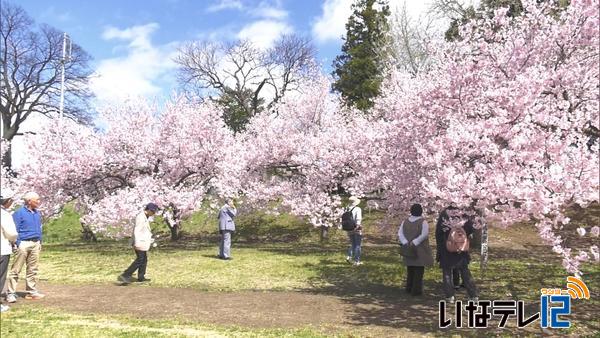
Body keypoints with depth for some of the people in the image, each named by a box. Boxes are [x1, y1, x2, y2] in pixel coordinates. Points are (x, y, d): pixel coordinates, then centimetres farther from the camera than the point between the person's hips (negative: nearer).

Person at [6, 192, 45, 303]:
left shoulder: (38, 213, 13)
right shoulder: (19, 213, -7)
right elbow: (14, 230, -9)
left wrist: (40, 242, 15)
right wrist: (18, 243, -15)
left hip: (35, 244, 6)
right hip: (23, 243, -6)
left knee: (33, 269, 9)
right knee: (16, 269, -2)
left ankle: (32, 291, 14)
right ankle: (10, 293, 4)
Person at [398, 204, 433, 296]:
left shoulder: (405, 221, 4)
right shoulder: (423, 222, -11)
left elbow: (400, 233, -3)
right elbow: (424, 235, -24)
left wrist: (406, 243, -13)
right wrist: (414, 242, -22)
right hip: (420, 250, -5)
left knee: (410, 270, 16)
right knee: (419, 271, 3)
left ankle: (409, 288, 22)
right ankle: (416, 290, 5)